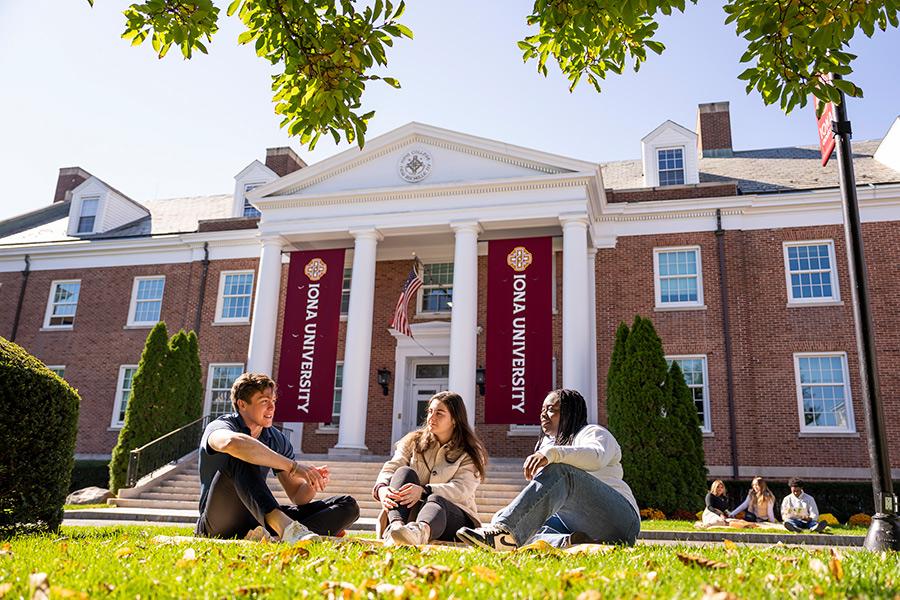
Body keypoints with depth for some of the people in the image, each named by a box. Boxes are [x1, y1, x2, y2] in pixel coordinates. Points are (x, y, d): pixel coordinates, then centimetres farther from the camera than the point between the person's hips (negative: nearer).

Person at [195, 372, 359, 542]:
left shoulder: (278, 440, 9)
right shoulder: (219, 427, -9)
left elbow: (298, 497, 9)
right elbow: (232, 443, -38)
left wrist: (312, 483, -16)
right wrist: (293, 466, -38)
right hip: (219, 526, -6)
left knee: (347, 505, -7)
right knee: (241, 458, -32)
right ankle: (286, 528, -53)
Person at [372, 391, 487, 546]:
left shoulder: (470, 454, 5)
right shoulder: (413, 441, 14)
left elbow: (461, 488, -13)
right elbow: (391, 468, -3)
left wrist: (424, 490, -31)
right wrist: (381, 488, -27)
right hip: (408, 513, 3)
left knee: (436, 499, -35)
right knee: (404, 472, -22)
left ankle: (420, 531, -72)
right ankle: (395, 526, -51)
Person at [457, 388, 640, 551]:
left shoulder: (594, 432, 6)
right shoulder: (546, 443, 27)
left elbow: (596, 456, -20)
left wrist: (551, 454, -36)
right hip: (573, 524, 7)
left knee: (558, 472, -31)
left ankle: (505, 531, -50)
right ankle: (567, 543, -38)